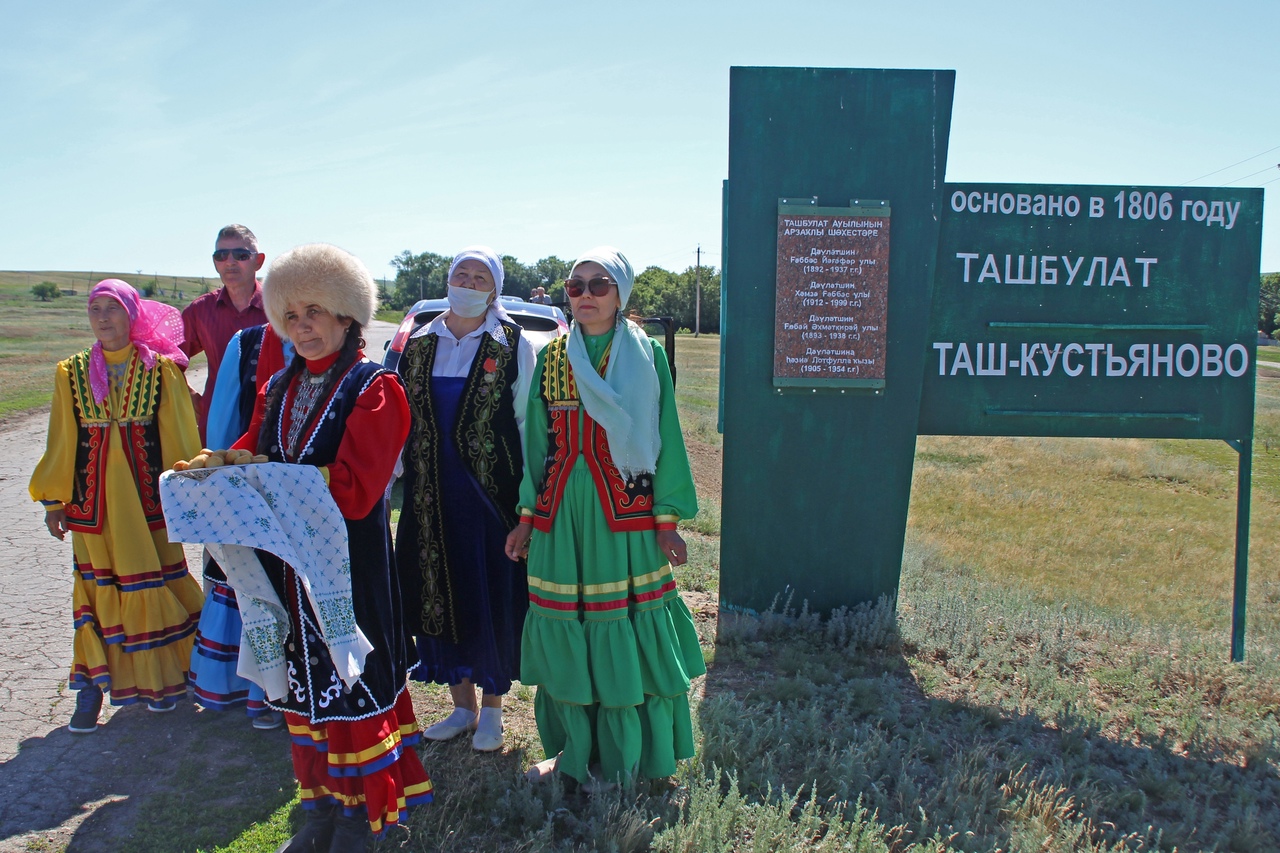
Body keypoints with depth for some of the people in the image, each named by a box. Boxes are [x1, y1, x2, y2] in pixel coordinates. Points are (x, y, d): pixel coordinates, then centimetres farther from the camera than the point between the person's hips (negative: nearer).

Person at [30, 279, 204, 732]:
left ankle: (161, 677, 22)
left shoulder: (162, 370, -2)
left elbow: (180, 436, 1)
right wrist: (53, 499, 8)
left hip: (150, 496, -1)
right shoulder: (71, 374, 4)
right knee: (98, 586, 5)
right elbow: (62, 443, 8)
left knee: (154, 581, 6)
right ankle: (94, 680, 17)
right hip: (93, 499, 1)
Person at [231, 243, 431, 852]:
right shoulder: (280, 387, 10)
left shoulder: (375, 389, -11)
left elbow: (353, 487, -20)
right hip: (287, 562, 6)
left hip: (350, 565, -6)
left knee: (352, 685, 4)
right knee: (304, 682, 15)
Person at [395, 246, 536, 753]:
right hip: (430, 498, 4)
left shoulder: (513, 346, -2)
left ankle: (492, 711, 22)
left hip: (491, 496, -4)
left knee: (493, 599, 4)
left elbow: (527, 423, -4)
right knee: (437, 598, 10)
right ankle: (462, 705, 28)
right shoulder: (420, 345, 9)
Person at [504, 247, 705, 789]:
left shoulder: (646, 356, -1)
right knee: (566, 634, 9)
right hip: (561, 515, 3)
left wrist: (666, 520, -5)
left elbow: (664, 438, -1)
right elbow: (537, 441, 10)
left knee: (624, 631, 4)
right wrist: (527, 519, 8)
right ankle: (573, 748, 28)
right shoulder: (552, 357, 7)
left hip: (623, 515, -3)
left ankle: (621, 755, 23)